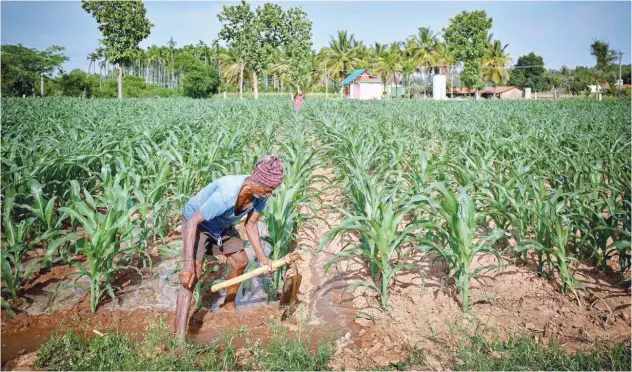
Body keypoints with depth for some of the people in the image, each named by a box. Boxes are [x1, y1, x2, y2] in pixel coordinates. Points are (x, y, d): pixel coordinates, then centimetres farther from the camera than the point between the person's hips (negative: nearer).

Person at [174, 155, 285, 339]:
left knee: (240, 261, 12)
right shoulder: (226, 195, -42)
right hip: (197, 223, -7)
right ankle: (179, 337, -20)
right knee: (193, 274, -20)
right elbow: (193, 222, -37)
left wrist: (262, 257, -16)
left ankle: (228, 304, 39)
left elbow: (251, 226, -8)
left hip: (223, 225, 7)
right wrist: (188, 264, -40)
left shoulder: (260, 194, -20)